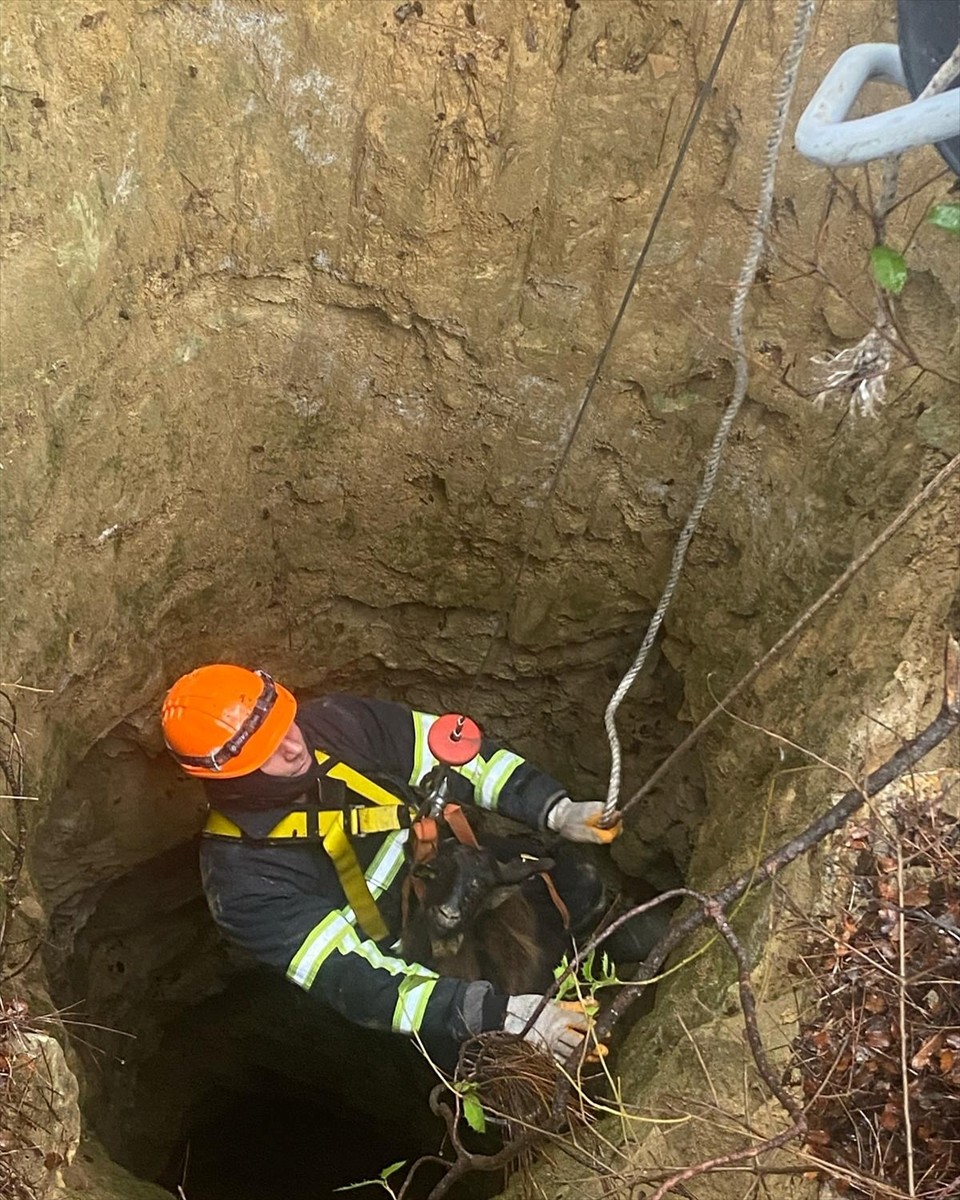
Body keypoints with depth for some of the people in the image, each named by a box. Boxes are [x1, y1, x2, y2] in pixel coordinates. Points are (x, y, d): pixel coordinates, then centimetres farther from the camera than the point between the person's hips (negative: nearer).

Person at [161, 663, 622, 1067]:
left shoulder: (335, 722, -17)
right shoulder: (243, 876, -28)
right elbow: (350, 980, -33)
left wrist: (556, 811, -22)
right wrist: (496, 1014, -41)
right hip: (402, 964, -4)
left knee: (580, 887, -8)